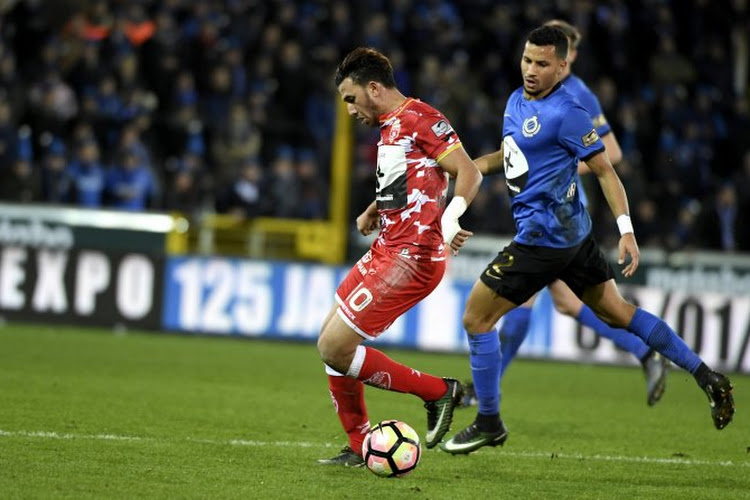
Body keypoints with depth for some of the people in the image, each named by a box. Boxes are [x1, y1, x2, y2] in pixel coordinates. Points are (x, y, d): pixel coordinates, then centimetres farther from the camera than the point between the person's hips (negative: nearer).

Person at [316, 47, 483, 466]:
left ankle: (438, 392, -1)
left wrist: (450, 218, -37)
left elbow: (469, 172, -20)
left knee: (335, 349, -13)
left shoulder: (420, 118, -12)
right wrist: (373, 212, 16)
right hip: (386, 250, 10)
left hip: (410, 258, -10)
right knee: (331, 341, 13)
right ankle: (359, 447, 21)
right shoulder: (390, 126, 18)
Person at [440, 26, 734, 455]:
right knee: (617, 312, 16)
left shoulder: (566, 112, -16)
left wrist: (626, 230, -19)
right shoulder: (517, 100, 10)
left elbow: (604, 170, -13)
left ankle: (489, 424, 8)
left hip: (544, 237, -9)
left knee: (476, 318, -2)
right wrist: (480, 163, 8)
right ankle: (708, 379, 18)